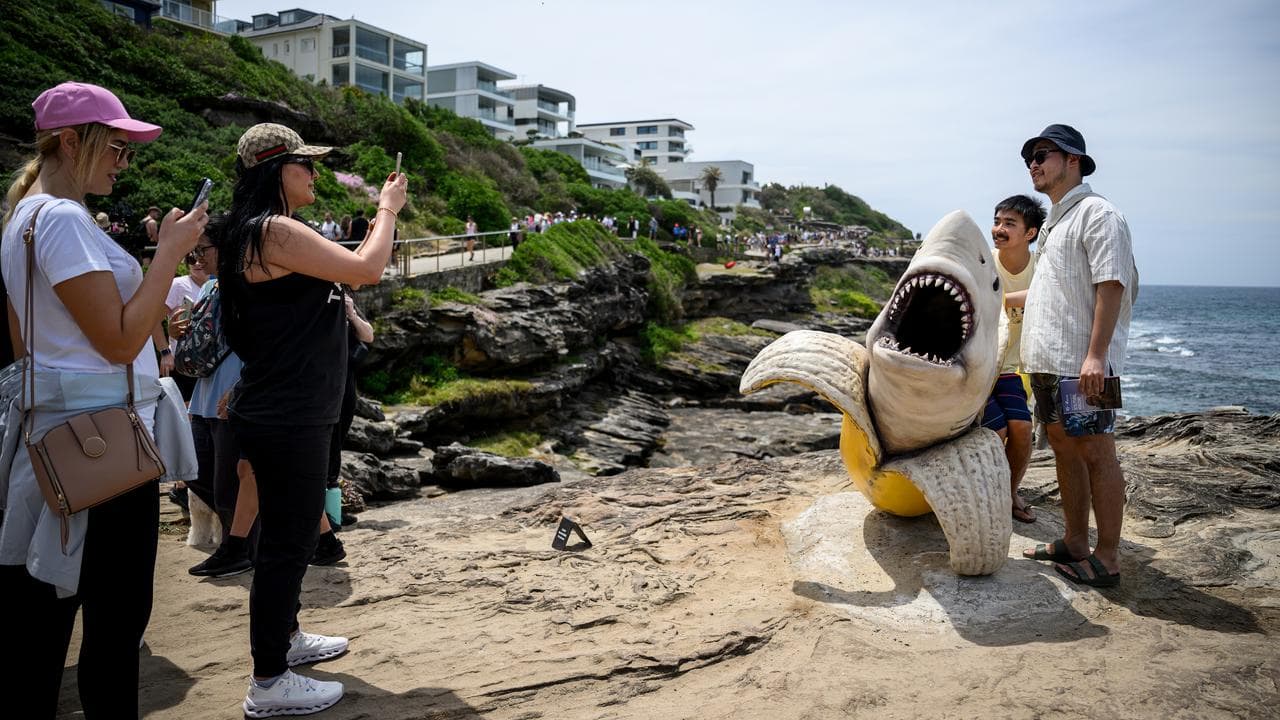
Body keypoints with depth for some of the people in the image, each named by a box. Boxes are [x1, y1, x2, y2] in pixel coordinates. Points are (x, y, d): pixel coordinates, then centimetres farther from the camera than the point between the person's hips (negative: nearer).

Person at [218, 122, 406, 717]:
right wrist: (387, 209, -6)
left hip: (291, 415, 11)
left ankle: (285, 637, 40)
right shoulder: (275, 230, -18)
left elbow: (347, 269, 19)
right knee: (288, 539, -1)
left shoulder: (265, 233, 14)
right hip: (285, 420, -11)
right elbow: (366, 271, -22)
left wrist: (384, 213, 14)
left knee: (293, 531, 22)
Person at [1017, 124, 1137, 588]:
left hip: (1081, 364, -9)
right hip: (1047, 360, 9)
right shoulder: (1054, 222, 21)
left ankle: (1106, 559, 2)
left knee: (1096, 453, -5)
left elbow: (1111, 285, -17)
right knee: (1065, 450, 13)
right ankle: (1074, 543, 23)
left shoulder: (1097, 214, -8)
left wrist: (1096, 354, -23)